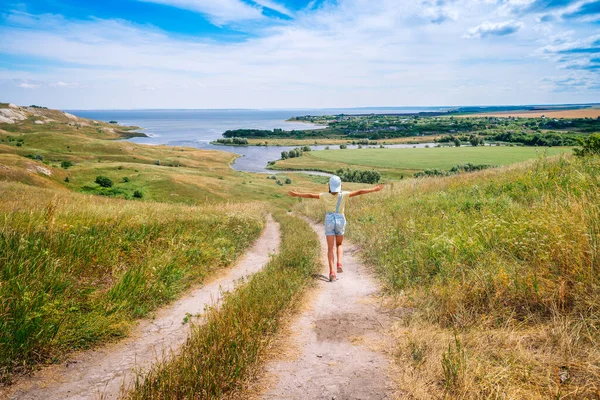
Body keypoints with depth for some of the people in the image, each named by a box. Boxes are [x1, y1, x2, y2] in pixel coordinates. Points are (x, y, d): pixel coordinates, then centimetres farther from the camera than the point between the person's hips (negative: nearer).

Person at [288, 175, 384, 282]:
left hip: (329, 221, 0)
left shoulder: (325, 196, -5)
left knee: (330, 248, 2)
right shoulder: (344, 195, -8)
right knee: (339, 245, 22)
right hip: (340, 220, 0)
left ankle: (332, 272, -7)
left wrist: (296, 194, 12)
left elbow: (310, 195, 1)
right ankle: (339, 264, 0)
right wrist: (374, 189, -1)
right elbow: (359, 192, -7)